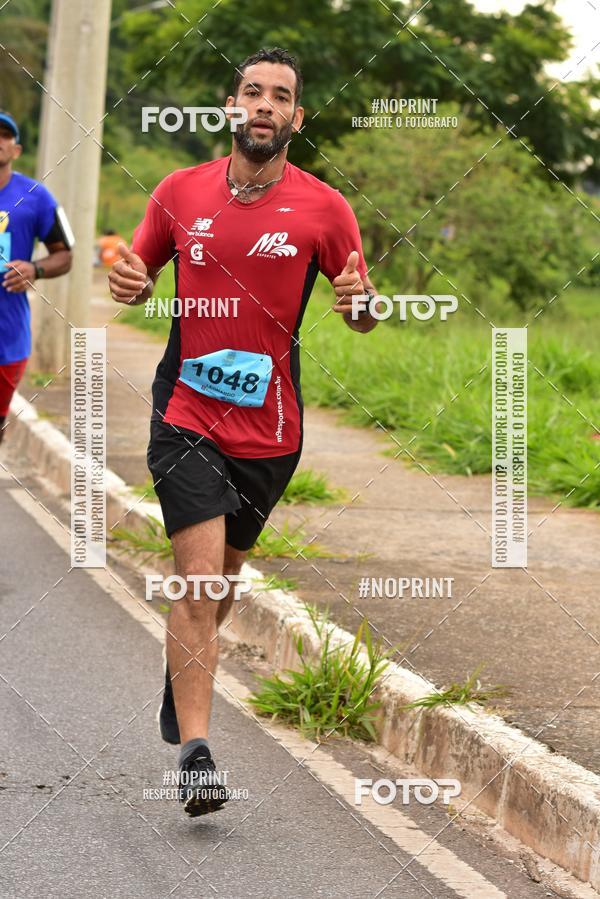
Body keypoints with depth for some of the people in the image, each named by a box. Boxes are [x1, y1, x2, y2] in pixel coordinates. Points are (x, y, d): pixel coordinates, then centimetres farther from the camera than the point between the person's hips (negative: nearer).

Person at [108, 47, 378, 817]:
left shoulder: (323, 209, -2)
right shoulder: (181, 192, 1)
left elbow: (362, 316, 5)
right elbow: (139, 272, 14)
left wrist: (360, 301, -19)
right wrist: (130, 284, -10)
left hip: (269, 429, 1)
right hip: (186, 414, -1)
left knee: (218, 584, 17)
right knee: (200, 580, -15)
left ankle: (182, 680, 46)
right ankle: (194, 755, -16)